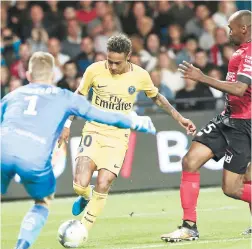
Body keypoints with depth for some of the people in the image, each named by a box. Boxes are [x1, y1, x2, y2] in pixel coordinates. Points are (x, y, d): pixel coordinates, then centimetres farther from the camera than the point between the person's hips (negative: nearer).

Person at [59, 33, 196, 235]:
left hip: (118, 137, 0)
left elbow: (156, 97, 14)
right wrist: (67, 124, 3)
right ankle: (86, 197, 22)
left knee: (103, 186, -13)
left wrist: (179, 118, 12)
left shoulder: (140, 76, -6)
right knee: (80, 184, -16)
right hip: (94, 130, 0)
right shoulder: (95, 70, -9)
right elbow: (78, 96, 7)